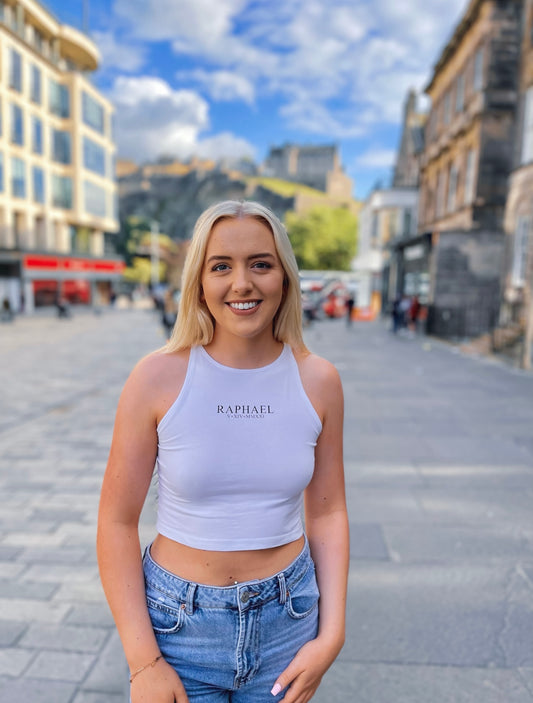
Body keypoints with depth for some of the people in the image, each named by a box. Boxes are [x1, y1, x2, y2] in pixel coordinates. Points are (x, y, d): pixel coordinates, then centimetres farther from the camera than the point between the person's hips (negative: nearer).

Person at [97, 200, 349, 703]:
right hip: (179, 623, -1)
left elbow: (327, 511, 0)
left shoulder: (318, 381, -9)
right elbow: (117, 521, -10)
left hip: (286, 622, 2)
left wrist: (331, 634, -4)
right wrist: (143, 661, -9)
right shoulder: (158, 377, -16)